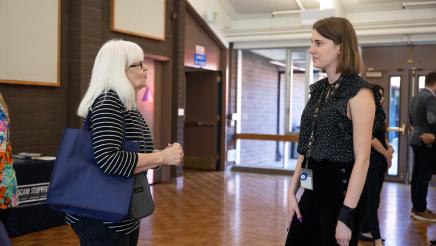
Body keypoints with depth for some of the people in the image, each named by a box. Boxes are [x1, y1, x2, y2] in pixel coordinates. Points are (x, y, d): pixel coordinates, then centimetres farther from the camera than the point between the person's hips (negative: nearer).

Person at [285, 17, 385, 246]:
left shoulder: (358, 92, -14)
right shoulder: (318, 89, 8)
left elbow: (362, 159, -18)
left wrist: (347, 215, -20)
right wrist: (292, 191, 8)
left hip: (342, 189, -7)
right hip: (313, 187, 7)